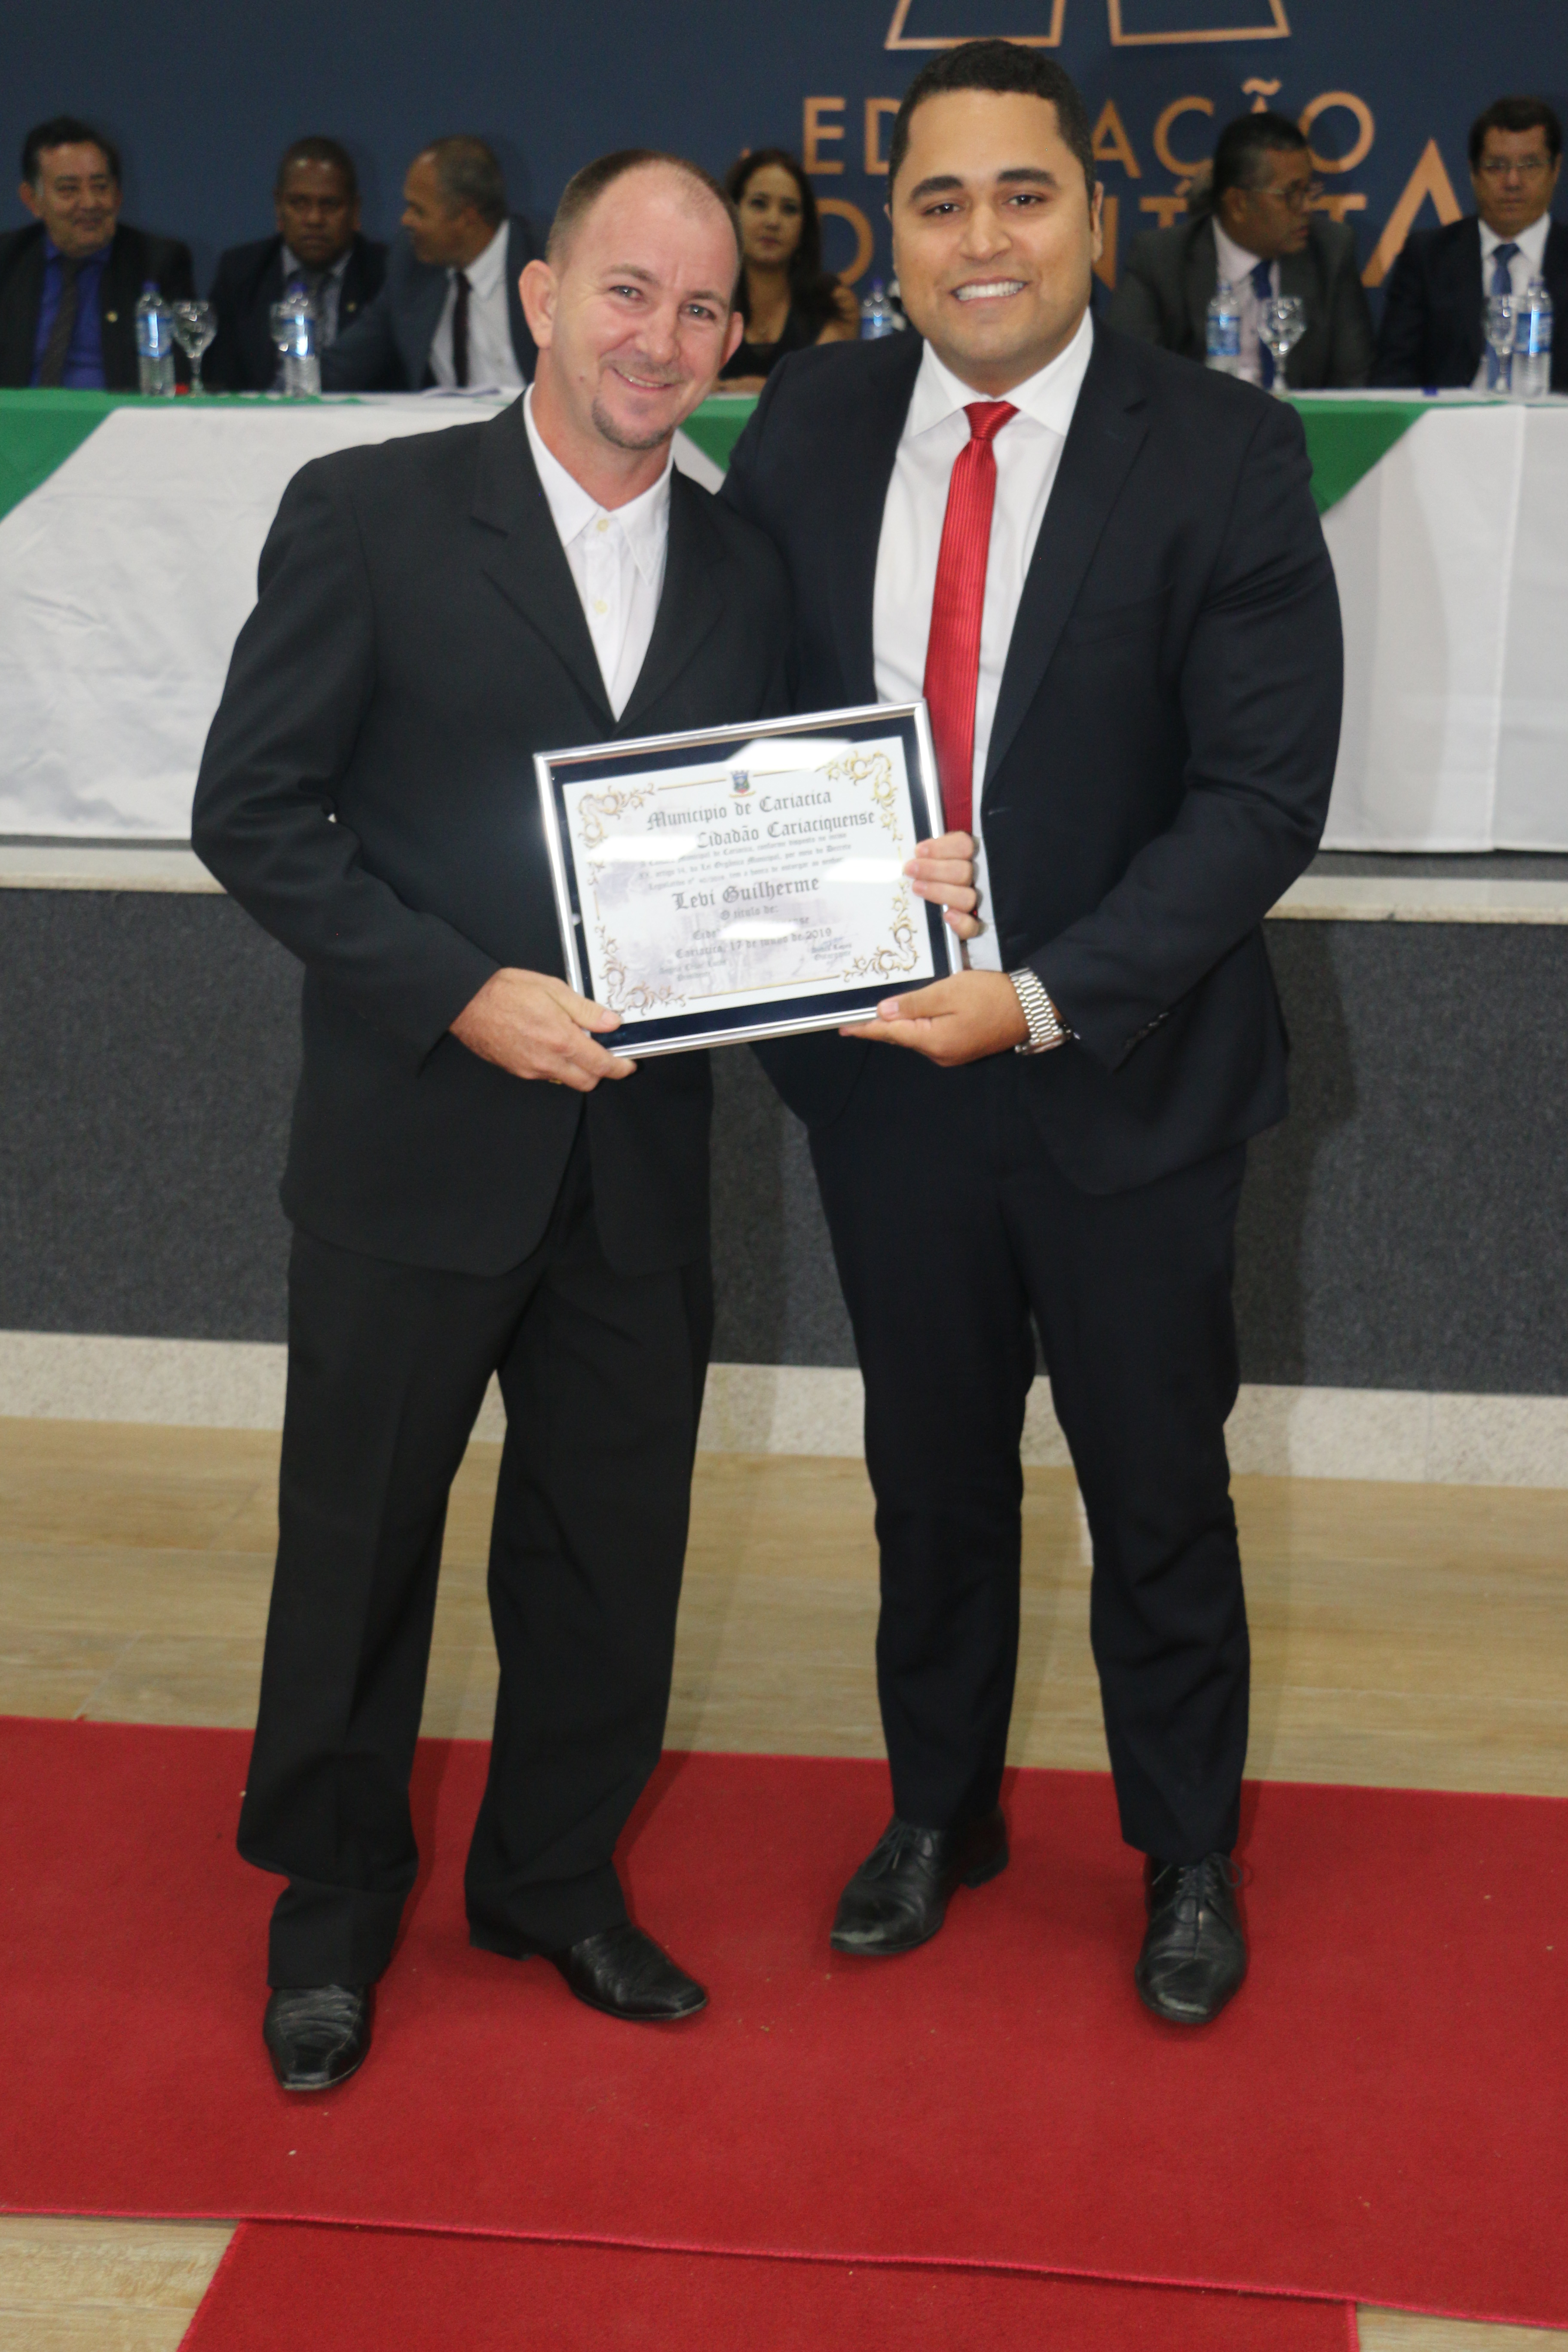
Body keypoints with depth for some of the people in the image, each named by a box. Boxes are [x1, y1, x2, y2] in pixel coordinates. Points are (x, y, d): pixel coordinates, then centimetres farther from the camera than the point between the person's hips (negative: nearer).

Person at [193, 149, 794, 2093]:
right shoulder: (370, 514, -6)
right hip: (415, 1145, -4)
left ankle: (554, 1876, 37)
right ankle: (333, 1902, 33)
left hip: (638, 1159, 4)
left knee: (608, 1547, 15)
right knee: (358, 1546, 11)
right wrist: (464, 996, -18)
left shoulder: (742, 574, 8)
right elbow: (251, 810, -9)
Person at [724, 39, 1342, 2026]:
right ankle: (938, 1810, 43)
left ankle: (1187, 1856, 38)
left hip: (1126, 1071, -3)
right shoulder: (805, 429, 0)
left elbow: (1264, 796, -16)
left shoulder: (1224, 457, -12)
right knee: (930, 1471, 19)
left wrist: (1045, 998, -24)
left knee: (1155, 1487, 14)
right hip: (882, 1059, 3)